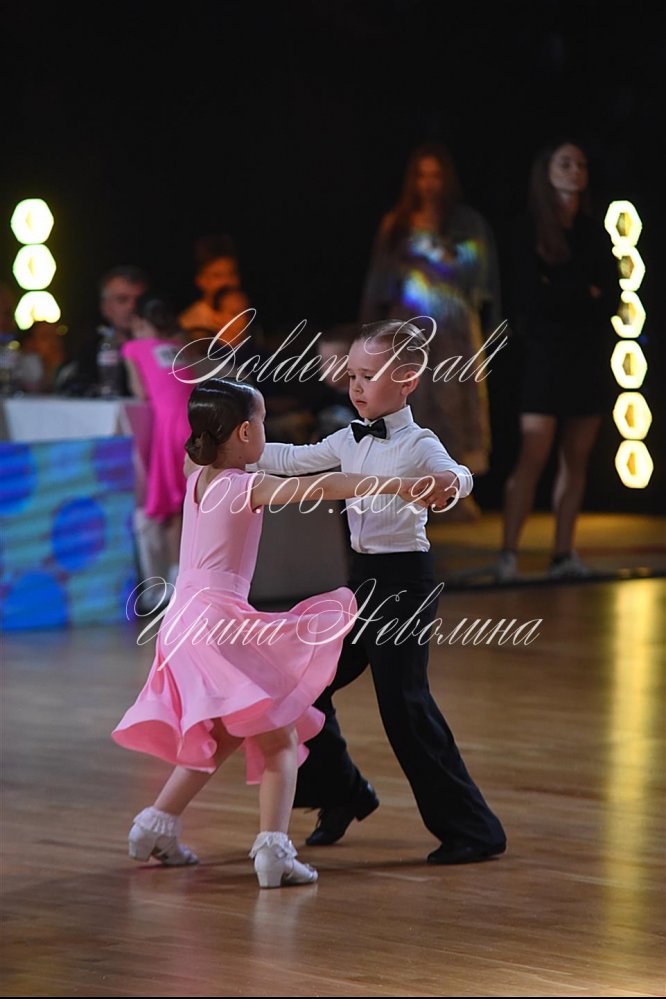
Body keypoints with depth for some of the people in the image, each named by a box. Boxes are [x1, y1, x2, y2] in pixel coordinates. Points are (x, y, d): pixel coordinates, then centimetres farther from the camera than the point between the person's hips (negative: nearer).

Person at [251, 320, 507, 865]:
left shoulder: (419, 444, -12)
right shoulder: (350, 441, 9)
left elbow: (455, 474, -31)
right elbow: (291, 460, 19)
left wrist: (451, 483, -54)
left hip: (405, 579, -8)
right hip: (364, 576, 8)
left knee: (403, 701, -11)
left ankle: (473, 829, -4)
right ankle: (344, 794, 30)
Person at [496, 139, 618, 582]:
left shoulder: (595, 233, 13)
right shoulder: (529, 230, 1)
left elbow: (610, 297, 4)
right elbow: (531, 297, -8)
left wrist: (561, 296, -8)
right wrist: (585, 296, -5)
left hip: (590, 356, 4)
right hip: (546, 353, -4)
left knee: (576, 459, 2)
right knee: (534, 456, -11)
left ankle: (564, 553, 4)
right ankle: (508, 553, -10)